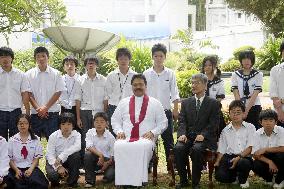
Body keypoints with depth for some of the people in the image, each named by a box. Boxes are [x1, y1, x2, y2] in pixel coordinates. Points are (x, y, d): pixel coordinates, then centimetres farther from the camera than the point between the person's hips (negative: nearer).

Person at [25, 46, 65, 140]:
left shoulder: (56, 74, 4)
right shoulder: (29, 74, 6)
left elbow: (58, 92, -1)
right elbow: (28, 94, 2)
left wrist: (46, 108, -9)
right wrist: (38, 108, -10)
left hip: (52, 113, -1)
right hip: (35, 114, 1)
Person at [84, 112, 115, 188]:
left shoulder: (110, 137, -8)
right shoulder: (90, 132, -6)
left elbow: (113, 155, -6)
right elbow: (89, 147, -21)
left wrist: (107, 163, -22)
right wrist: (100, 154, -33)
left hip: (107, 160, -1)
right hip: (95, 158, 1)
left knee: (109, 176, -26)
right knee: (88, 154, -31)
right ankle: (90, 180, -16)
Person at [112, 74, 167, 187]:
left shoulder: (155, 103, 16)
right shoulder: (124, 102, 22)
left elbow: (163, 123, 14)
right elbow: (115, 120, 23)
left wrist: (152, 132, -4)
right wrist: (119, 131, 3)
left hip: (145, 139, -1)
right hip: (126, 138, 2)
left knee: (143, 147, -39)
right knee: (119, 146, -35)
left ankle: (138, 181, -33)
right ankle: (123, 182, -28)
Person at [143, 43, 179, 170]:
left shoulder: (170, 74, 2)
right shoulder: (146, 74, 2)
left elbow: (174, 94, 4)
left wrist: (176, 110, -1)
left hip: (166, 111, 0)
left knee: (168, 139, 4)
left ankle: (171, 164, 12)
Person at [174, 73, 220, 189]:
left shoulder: (213, 103, 8)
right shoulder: (186, 102, 18)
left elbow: (213, 123, -2)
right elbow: (182, 121, 8)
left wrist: (203, 135, -18)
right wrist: (182, 134, -12)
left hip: (204, 138, -3)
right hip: (188, 136, 3)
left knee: (196, 149, -35)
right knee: (178, 148, -29)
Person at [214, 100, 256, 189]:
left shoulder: (250, 127, 9)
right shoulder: (225, 131, 19)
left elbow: (250, 147, -2)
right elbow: (221, 149, 16)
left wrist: (239, 157, -17)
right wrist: (217, 162, -1)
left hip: (244, 157, -2)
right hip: (228, 157, 2)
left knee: (243, 163, -40)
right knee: (220, 176, -27)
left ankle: (243, 180, -1)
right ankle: (235, 177, 12)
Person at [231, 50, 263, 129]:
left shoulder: (258, 74, 3)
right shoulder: (235, 74, 7)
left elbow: (255, 94, -6)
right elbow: (236, 93, -1)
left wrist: (247, 109, -14)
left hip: (254, 108, -1)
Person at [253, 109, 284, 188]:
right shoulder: (258, 134, -8)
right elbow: (256, 154, -12)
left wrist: (265, 149, -24)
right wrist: (269, 162, -27)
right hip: (265, 159, 1)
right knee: (256, 165, -29)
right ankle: (268, 178, 8)